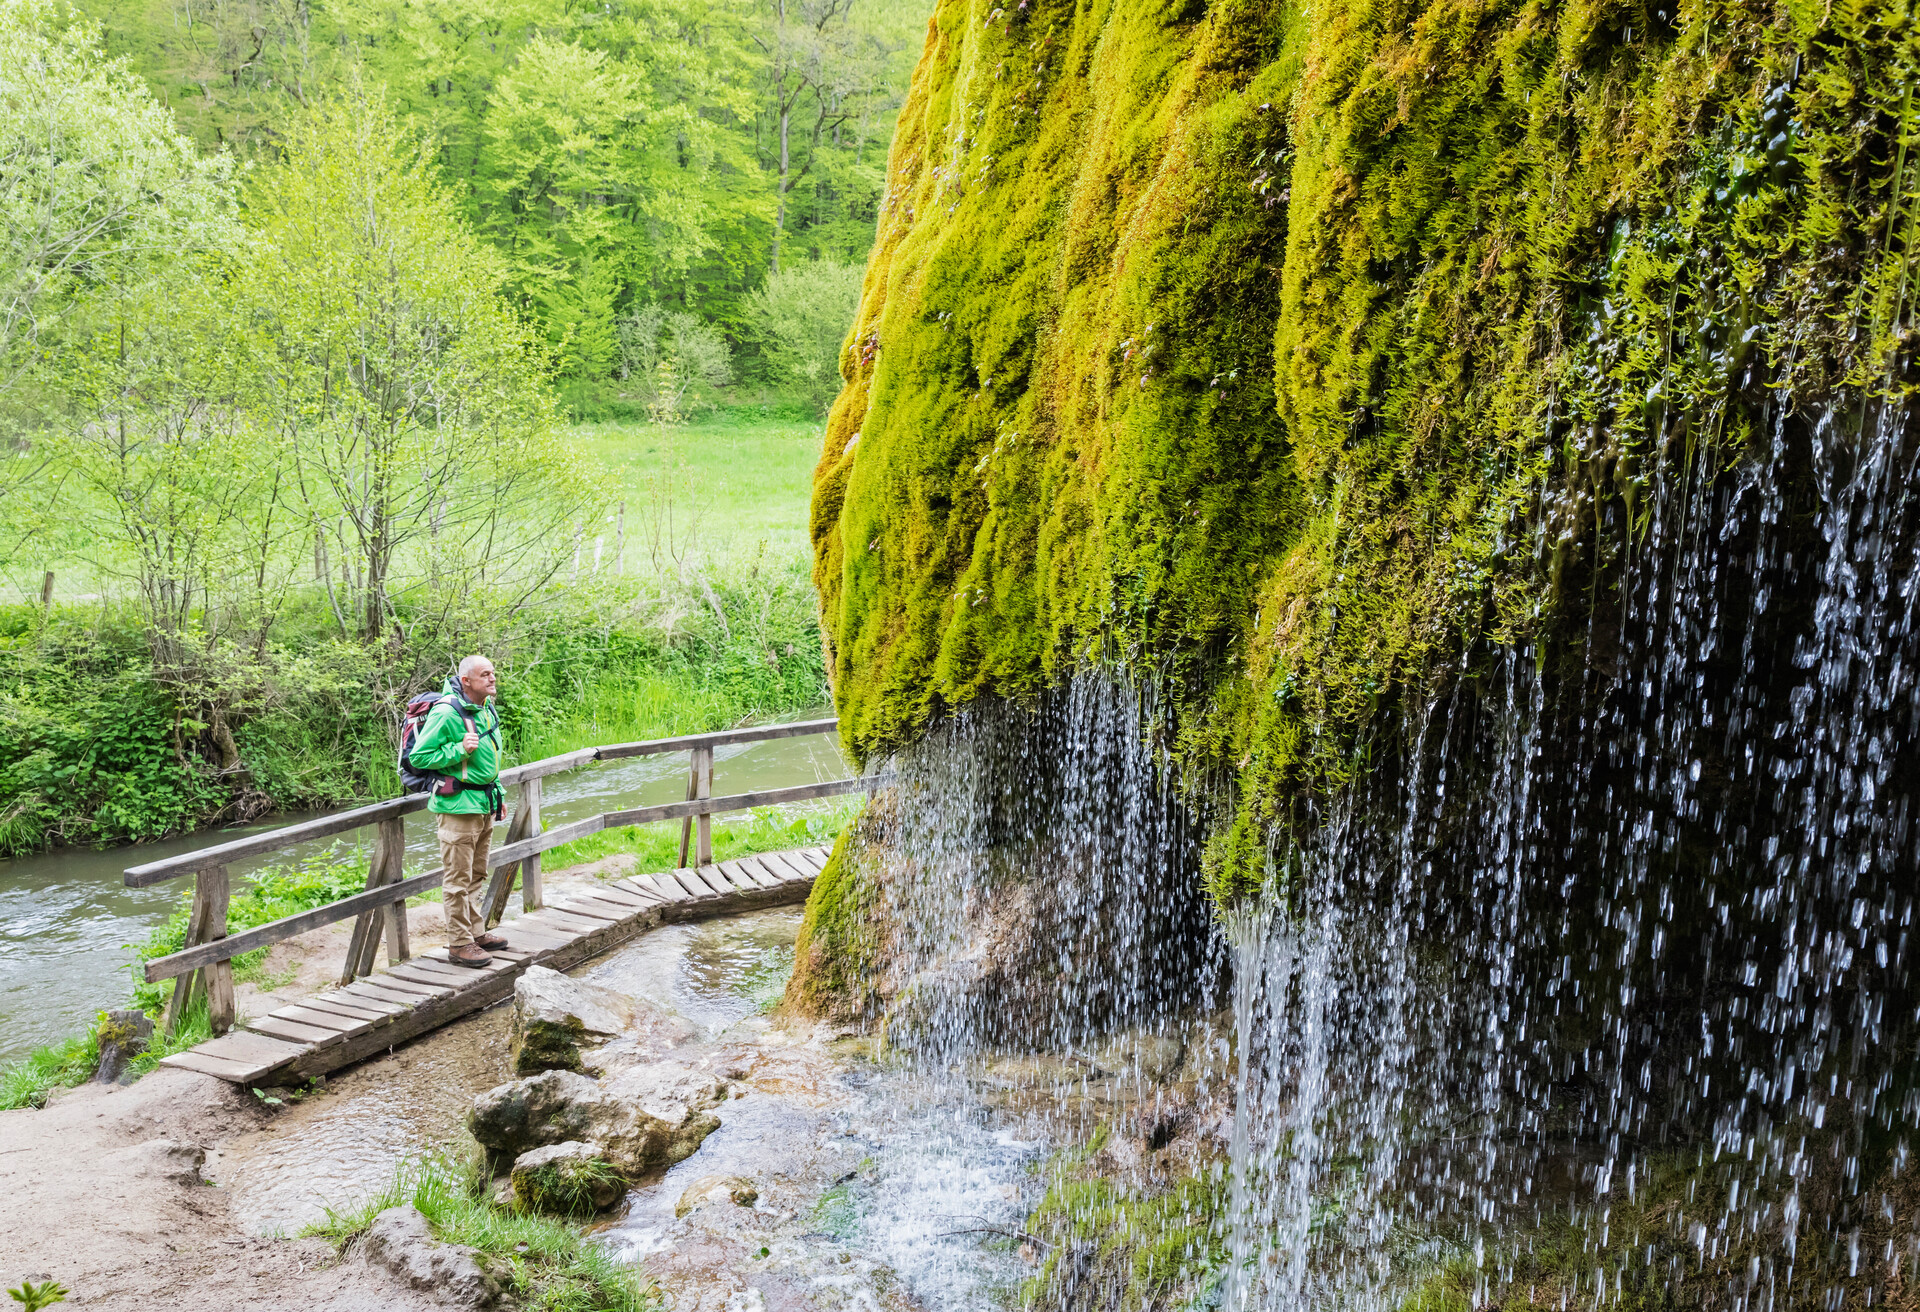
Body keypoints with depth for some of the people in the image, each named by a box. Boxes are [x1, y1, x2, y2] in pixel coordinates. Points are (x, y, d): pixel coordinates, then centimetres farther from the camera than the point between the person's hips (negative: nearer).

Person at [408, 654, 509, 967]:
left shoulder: (488, 708, 9)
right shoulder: (446, 713, -17)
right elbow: (418, 757, -15)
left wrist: (497, 794, 23)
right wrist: (459, 750, -24)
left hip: (485, 805, 9)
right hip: (459, 805, -9)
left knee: (477, 875, 17)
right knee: (458, 879, -4)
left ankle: (476, 932, 27)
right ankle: (459, 944, 2)